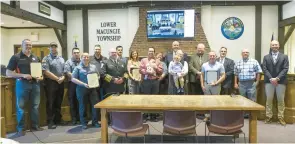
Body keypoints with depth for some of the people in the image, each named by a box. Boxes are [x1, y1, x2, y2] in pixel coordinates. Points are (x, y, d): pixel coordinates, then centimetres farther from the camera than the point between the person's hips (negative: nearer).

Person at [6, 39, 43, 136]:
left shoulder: (36, 58, 13)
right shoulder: (15, 57, -1)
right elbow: (8, 73, -6)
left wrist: (41, 77, -2)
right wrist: (23, 75, -18)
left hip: (35, 84, 4)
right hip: (22, 84, -4)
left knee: (35, 106, 8)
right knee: (20, 106, 2)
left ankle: (35, 125, 20)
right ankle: (20, 128, 12)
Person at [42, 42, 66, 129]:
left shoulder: (61, 59, 15)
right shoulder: (46, 59, -4)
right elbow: (46, 72, -14)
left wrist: (62, 78, -5)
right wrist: (57, 78, -13)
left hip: (61, 83, 6)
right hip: (51, 83, -5)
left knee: (59, 102, 13)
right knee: (50, 103, -1)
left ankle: (58, 119, 23)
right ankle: (50, 122, 7)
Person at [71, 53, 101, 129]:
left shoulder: (93, 67, 12)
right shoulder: (78, 68, 0)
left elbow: (98, 76, 16)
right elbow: (73, 79, -8)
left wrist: (96, 81, -7)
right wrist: (84, 84, -18)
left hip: (92, 88, 3)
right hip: (82, 89, -3)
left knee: (95, 105, 2)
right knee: (83, 106, 6)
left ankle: (95, 122, 17)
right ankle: (84, 123, 20)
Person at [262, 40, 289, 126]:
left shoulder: (284, 57, 8)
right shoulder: (266, 57, 10)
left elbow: (285, 69, -2)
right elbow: (264, 69, 1)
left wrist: (277, 78, -14)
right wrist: (271, 78, -12)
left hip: (281, 81, 0)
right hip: (269, 81, 1)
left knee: (281, 100, 3)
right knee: (269, 100, 3)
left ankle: (281, 117, 10)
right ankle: (268, 116, 9)